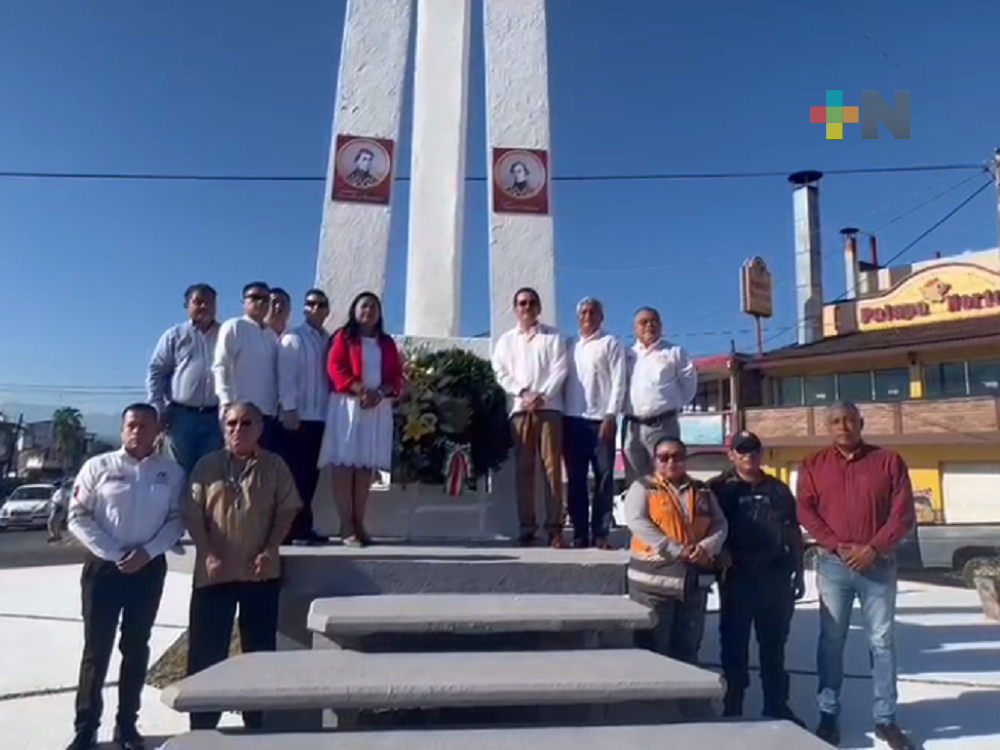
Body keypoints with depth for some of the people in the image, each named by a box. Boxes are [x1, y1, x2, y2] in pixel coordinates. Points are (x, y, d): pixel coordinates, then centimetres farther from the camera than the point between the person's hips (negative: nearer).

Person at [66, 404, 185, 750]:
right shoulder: (98, 466, -2)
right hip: (103, 565, -1)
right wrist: (113, 553, -12)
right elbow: (78, 517, -4)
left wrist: (147, 551, -13)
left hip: (149, 567, 1)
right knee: (96, 647, 4)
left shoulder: (171, 472, 2)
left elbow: (177, 519, 0)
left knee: (136, 647, 11)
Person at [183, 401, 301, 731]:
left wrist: (270, 550, -9)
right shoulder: (207, 465, 3)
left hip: (260, 572, 0)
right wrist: (208, 554, -10)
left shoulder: (274, 466, 3)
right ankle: (202, 723, 20)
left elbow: (286, 511, 2)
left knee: (259, 649, 8)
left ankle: (256, 722, 22)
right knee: (206, 650, 6)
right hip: (214, 572, 0)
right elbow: (192, 514, 0)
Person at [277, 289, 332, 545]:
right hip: (297, 416, -5)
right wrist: (289, 410, -16)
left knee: (310, 473, 8)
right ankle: (289, 528, 2)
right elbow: (286, 376, -8)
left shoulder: (329, 341, 14)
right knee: (293, 473, -3)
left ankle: (302, 526, 15)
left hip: (320, 417, 5)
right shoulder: (293, 338, -1)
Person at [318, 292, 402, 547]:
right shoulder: (343, 337, 6)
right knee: (345, 463, -7)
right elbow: (335, 369, -6)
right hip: (348, 406, -4)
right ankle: (346, 526, -5)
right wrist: (361, 390, -18)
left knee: (366, 466, 3)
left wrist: (380, 392, -11)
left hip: (378, 408, 4)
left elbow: (396, 377, 9)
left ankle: (359, 523, 7)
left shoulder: (387, 343, 17)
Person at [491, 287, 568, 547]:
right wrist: (523, 393, -10)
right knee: (523, 468, 0)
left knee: (552, 466, -5)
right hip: (519, 408, 2)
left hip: (549, 406, -2)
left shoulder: (553, 336, 12)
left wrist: (542, 395, -12)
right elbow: (501, 373, 6)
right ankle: (527, 527, 2)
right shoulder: (506, 340, 18)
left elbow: (560, 369, 1)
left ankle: (554, 527, -5)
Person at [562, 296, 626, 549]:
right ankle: (579, 533, 10)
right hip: (572, 420, 3)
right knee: (575, 479, 4)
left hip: (600, 419, -3)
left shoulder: (611, 344, 5)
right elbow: (562, 379, 12)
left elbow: (618, 381, -3)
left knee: (604, 478, -1)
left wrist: (610, 416, -12)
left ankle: (600, 533, 4)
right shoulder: (569, 345, 16)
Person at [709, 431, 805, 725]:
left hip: (776, 573, 4)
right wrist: (722, 558, -17)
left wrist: (798, 571, 10)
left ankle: (777, 705, 25)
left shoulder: (778, 489, 12)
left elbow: (793, 532, 14)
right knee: (734, 642, 3)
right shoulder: (719, 488, 0)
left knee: (774, 642, 13)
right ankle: (732, 708, 13)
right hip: (737, 575, -3)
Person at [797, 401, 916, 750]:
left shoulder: (889, 461, 3)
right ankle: (829, 715, 12)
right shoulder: (813, 465, 5)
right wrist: (838, 546, -12)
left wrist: (874, 548, -12)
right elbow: (805, 512, -1)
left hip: (878, 563, 0)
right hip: (833, 564, 1)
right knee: (831, 640, 4)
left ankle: (886, 720, 15)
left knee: (882, 640, 5)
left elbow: (904, 512, -2)